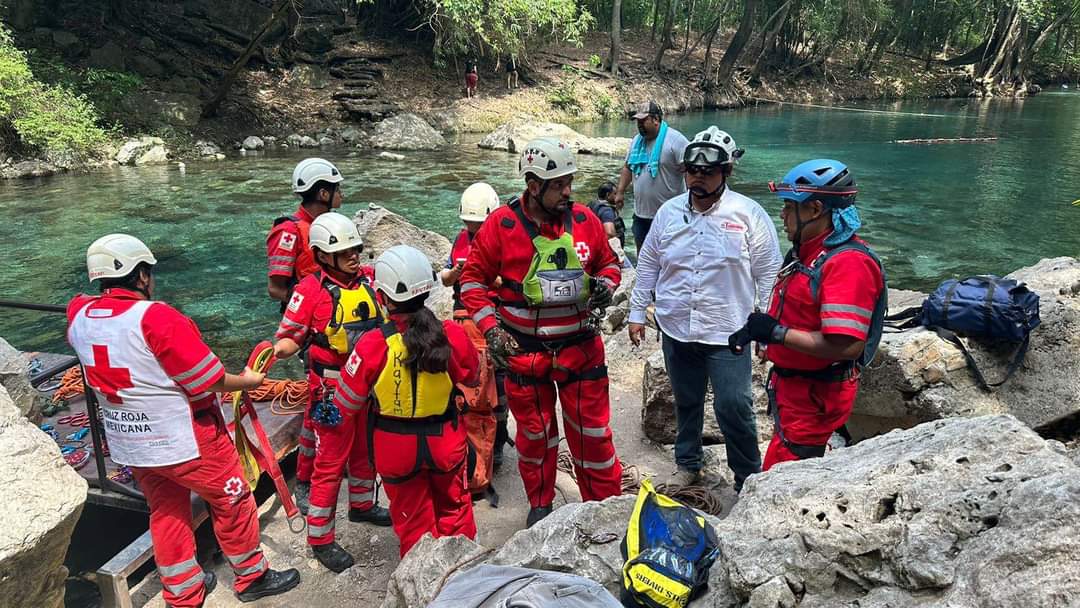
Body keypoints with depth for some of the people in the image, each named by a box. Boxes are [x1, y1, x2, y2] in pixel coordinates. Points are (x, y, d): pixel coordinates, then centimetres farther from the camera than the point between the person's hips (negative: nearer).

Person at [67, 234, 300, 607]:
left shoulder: (79, 316, -4)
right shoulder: (156, 317, -25)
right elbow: (209, 381, -21)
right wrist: (247, 380, -5)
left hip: (128, 446, 7)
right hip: (185, 440, -7)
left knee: (166, 512, 22)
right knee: (232, 503, 12)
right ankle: (252, 578, 28)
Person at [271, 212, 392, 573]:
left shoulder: (369, 279, 1)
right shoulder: (311, 290, -15)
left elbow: (391, 317, 18)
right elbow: (290, 338, -12)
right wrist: (275, 350, -32)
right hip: (332, 390, -6)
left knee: (366, 449, 23)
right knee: (330, 462, 4)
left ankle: (362, 505, 47)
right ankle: (320, 539, 18)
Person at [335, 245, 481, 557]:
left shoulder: (373, 345, -25)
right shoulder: (452, 335, -19)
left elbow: (347, 401, -11)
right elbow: (473, 377, 2)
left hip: (398, 450, -2)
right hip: (446, 442, 2)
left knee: (413, 519, 21)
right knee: (454, 507, 28)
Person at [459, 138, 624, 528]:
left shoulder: (584, 220, -3)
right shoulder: (501, 224, -10)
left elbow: (608, 262, 14)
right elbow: (473, 277, -2)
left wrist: (605, 284, -9)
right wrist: (490, 329, -12)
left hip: (580, 346, 1)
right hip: (524, 350, -1)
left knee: (592, 429, 9)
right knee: (534, 430, 16)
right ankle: (540, 504, 37)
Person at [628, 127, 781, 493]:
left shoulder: (749, 214, -8)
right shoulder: (668, 212, 3)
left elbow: (768, 274, -4)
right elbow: (648, 265, 10)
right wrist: (637, 313, 9)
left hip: (727, 335, -3)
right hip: (676, 330, 4)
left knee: (734, 408, -2)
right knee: (686, 402, 19)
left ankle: (749, 479, 19)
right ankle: (687, 464, 40)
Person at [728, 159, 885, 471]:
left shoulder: (847, 263, -25)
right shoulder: (806, 251, 7)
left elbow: (847, 346, -32)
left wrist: (777, 333, -27)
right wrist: (756, 329, 2)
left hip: (817, 395, -10)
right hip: (792, 384, 10)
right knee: (807, 465, 27)